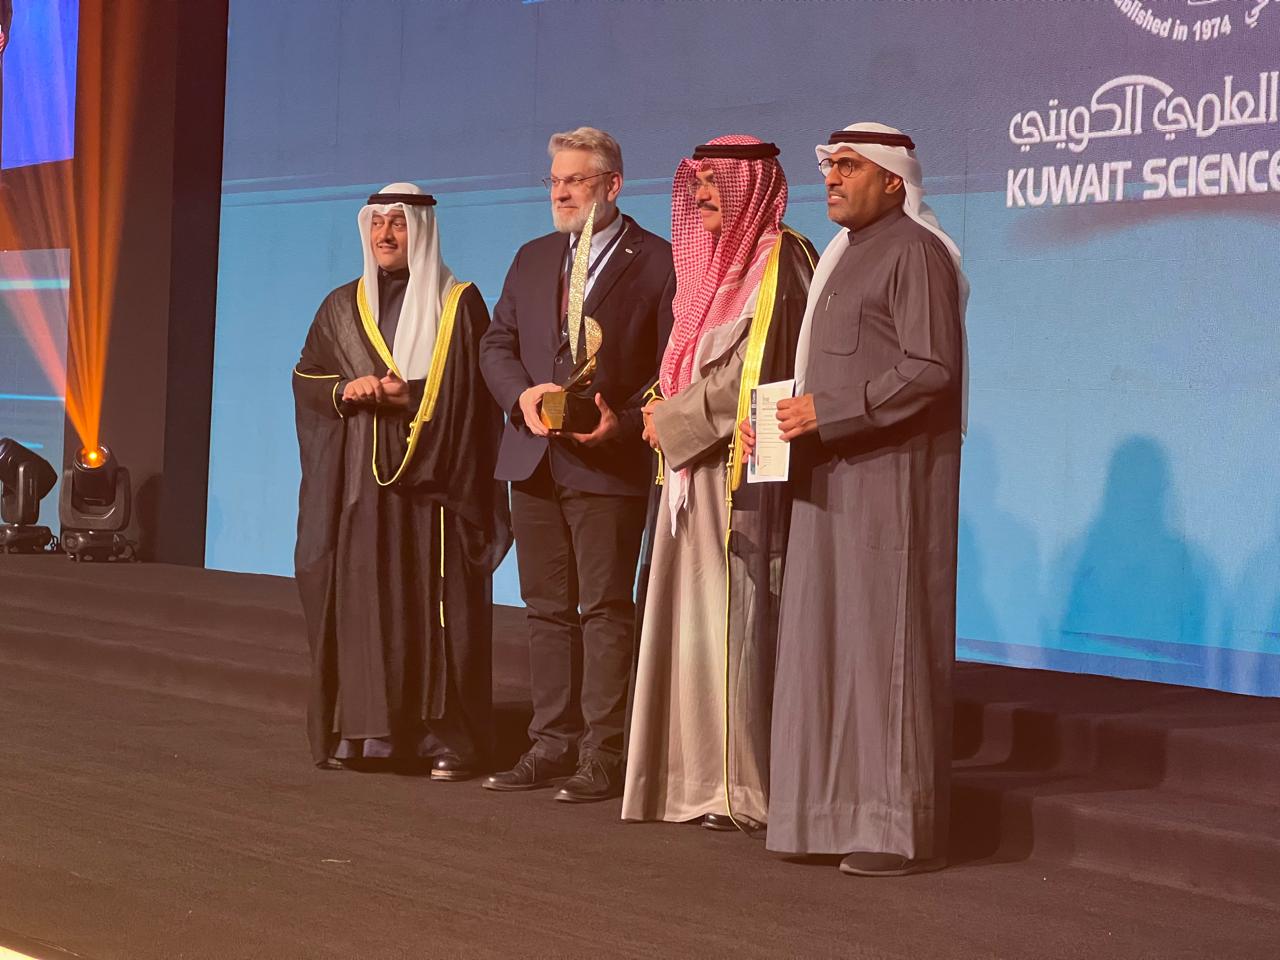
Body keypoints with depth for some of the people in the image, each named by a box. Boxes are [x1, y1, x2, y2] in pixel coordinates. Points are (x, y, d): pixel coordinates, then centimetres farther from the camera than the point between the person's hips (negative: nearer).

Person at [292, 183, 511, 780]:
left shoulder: (459, 304, 2)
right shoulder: (343, 306, 14)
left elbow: (473, 392, -3)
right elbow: (306, 376, 12)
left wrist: (409, 395, -17)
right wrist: (346, 389, -9)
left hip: (432, 483, -3)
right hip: (359, 483, 4)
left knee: (436, 606, -6)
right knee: (357, 601, 0)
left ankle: (448, 738, -4)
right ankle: (358, 731, 4)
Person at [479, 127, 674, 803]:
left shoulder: (657, 263, -3)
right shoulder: (533, 259, 16)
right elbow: (497, 343, 15)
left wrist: (626, 420, -18)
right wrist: (522, 394, -5)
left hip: (608, 465, -6)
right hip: (534, 460, 6)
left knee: (605, 609, -4)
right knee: (547, 608, 10)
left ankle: (602, 756, -2)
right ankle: (552, 743, 16)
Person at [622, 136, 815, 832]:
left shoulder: (775, 264, -9)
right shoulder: (715, 265, 18)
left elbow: (748, 378, -17)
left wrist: (671, 420, -8)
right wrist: (669, 417, 4)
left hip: (742, 475, -9)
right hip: (697, 470, 9)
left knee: (733, 620, -7)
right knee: (694, 621, 8)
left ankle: (748, 786, -2)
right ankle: (702, 777, 13)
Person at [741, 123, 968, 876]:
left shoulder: (913, 252, -10)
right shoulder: (845, 255, 18)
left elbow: (931, 369, -19)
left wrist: (830, 411, -18)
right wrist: (793, 418, 6)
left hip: (892, 476, -9)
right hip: (833, 479, 9)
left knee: (888, 643, -6)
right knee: (826, 643, 8)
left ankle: (904, 827, -1)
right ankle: (841, 809, 13)